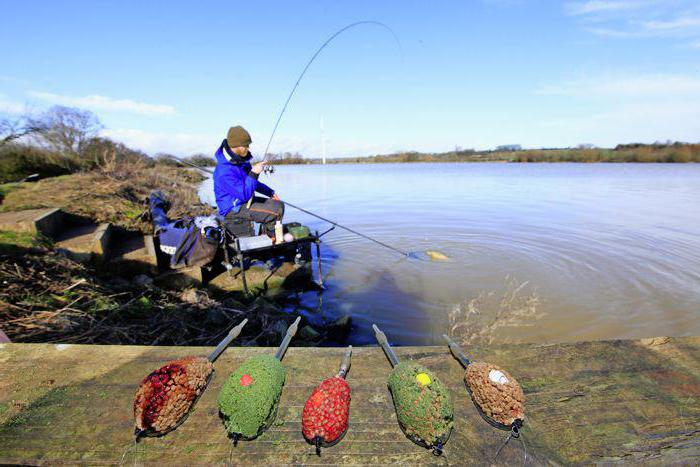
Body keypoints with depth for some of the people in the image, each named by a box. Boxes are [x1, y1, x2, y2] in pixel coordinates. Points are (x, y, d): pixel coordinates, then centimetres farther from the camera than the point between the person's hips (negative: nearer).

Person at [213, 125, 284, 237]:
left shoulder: (241, 159, 3)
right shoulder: (225, 170, -28)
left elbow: (253, 182, 17)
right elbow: (244, 194, -31)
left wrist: (270, 192, 11)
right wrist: (253, 173, -33)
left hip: (246, 200, 10)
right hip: (234, 209, -10)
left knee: (279, 204, 10)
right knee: (276, 210, -20)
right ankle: (270, 237, 4)